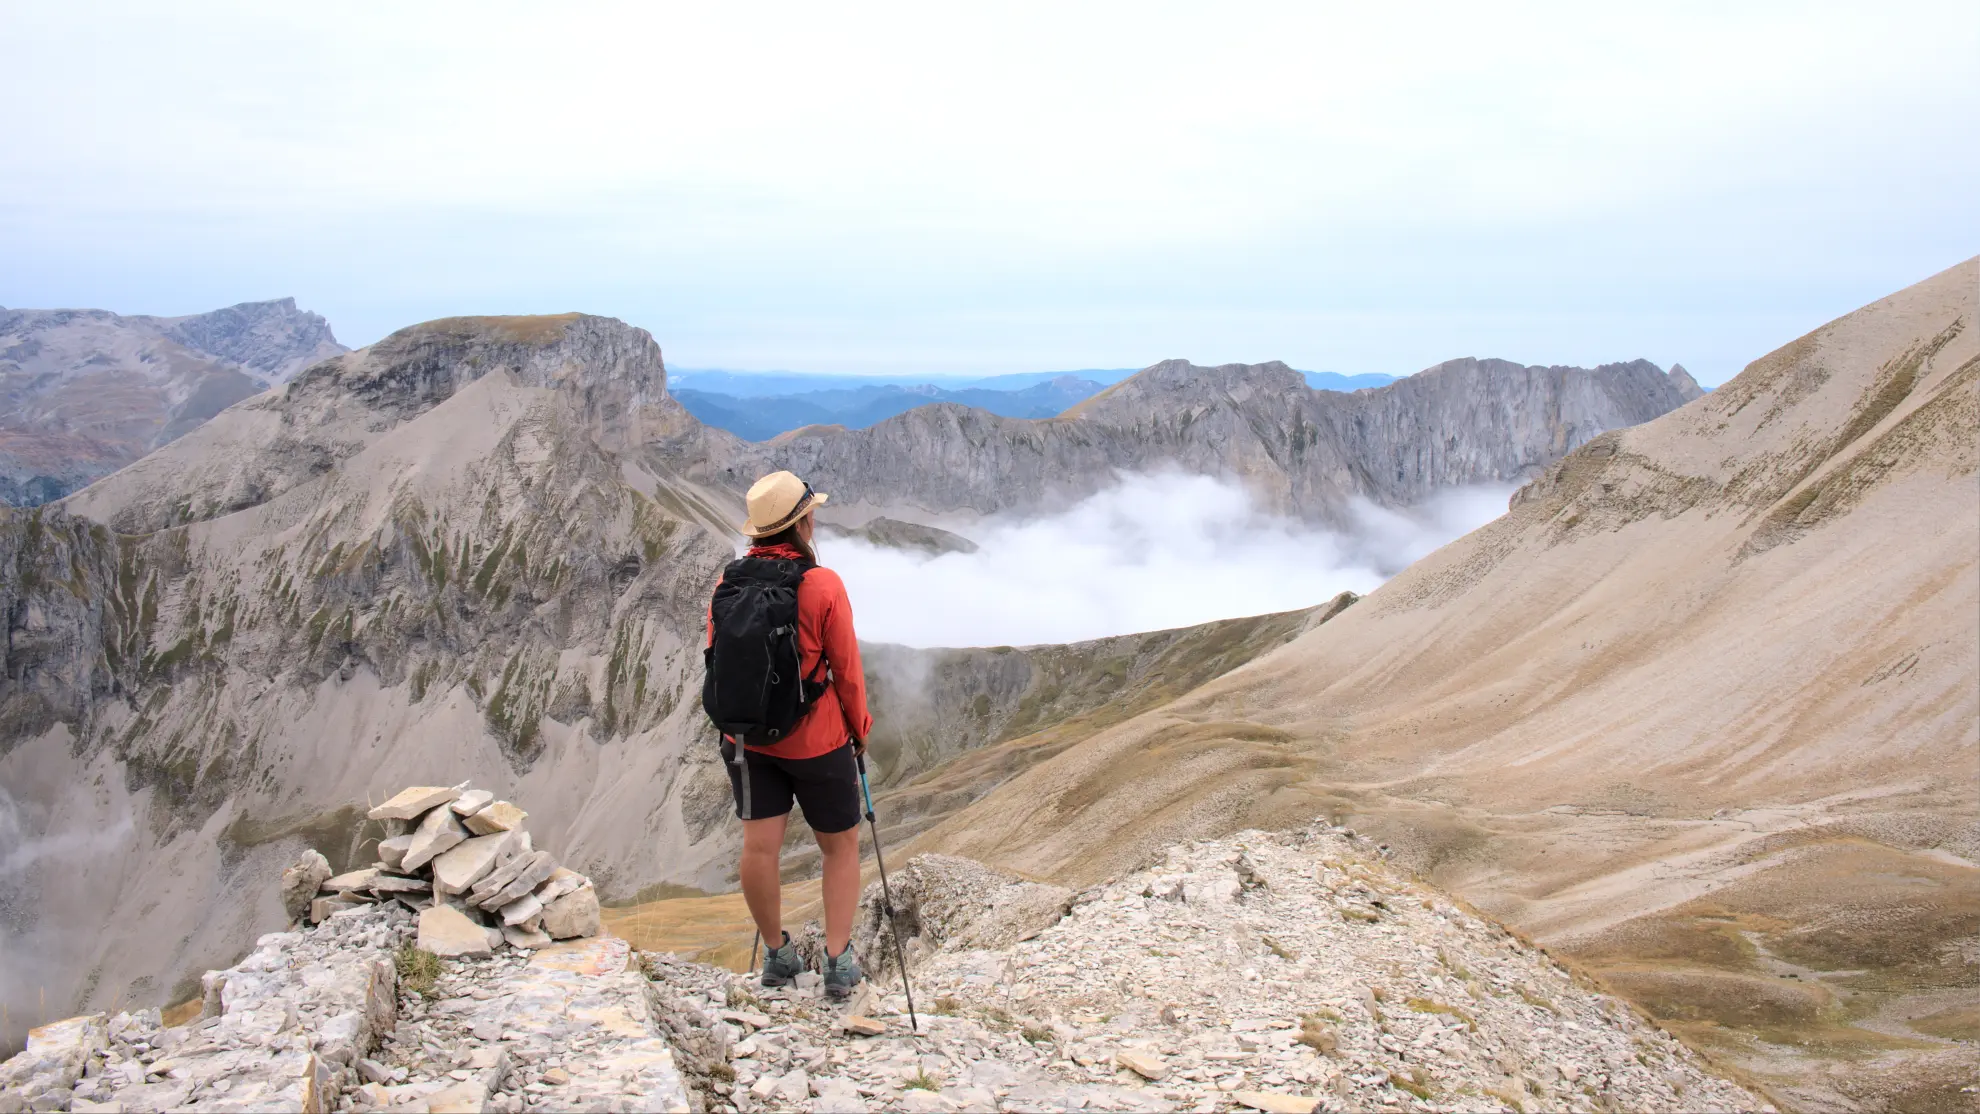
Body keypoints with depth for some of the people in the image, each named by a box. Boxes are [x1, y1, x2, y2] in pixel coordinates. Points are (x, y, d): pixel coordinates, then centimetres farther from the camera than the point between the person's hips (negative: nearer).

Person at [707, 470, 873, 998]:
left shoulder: (729, 581, -4)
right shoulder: (823, 584, -17)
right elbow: (846, 668, -10)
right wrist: (860, 729, 5)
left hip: (748, 734, 4)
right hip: (817, 739, -4)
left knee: (759, 846, 8)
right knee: (841, 846, 12)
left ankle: (777, 954, 22)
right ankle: (838, 960, 14)